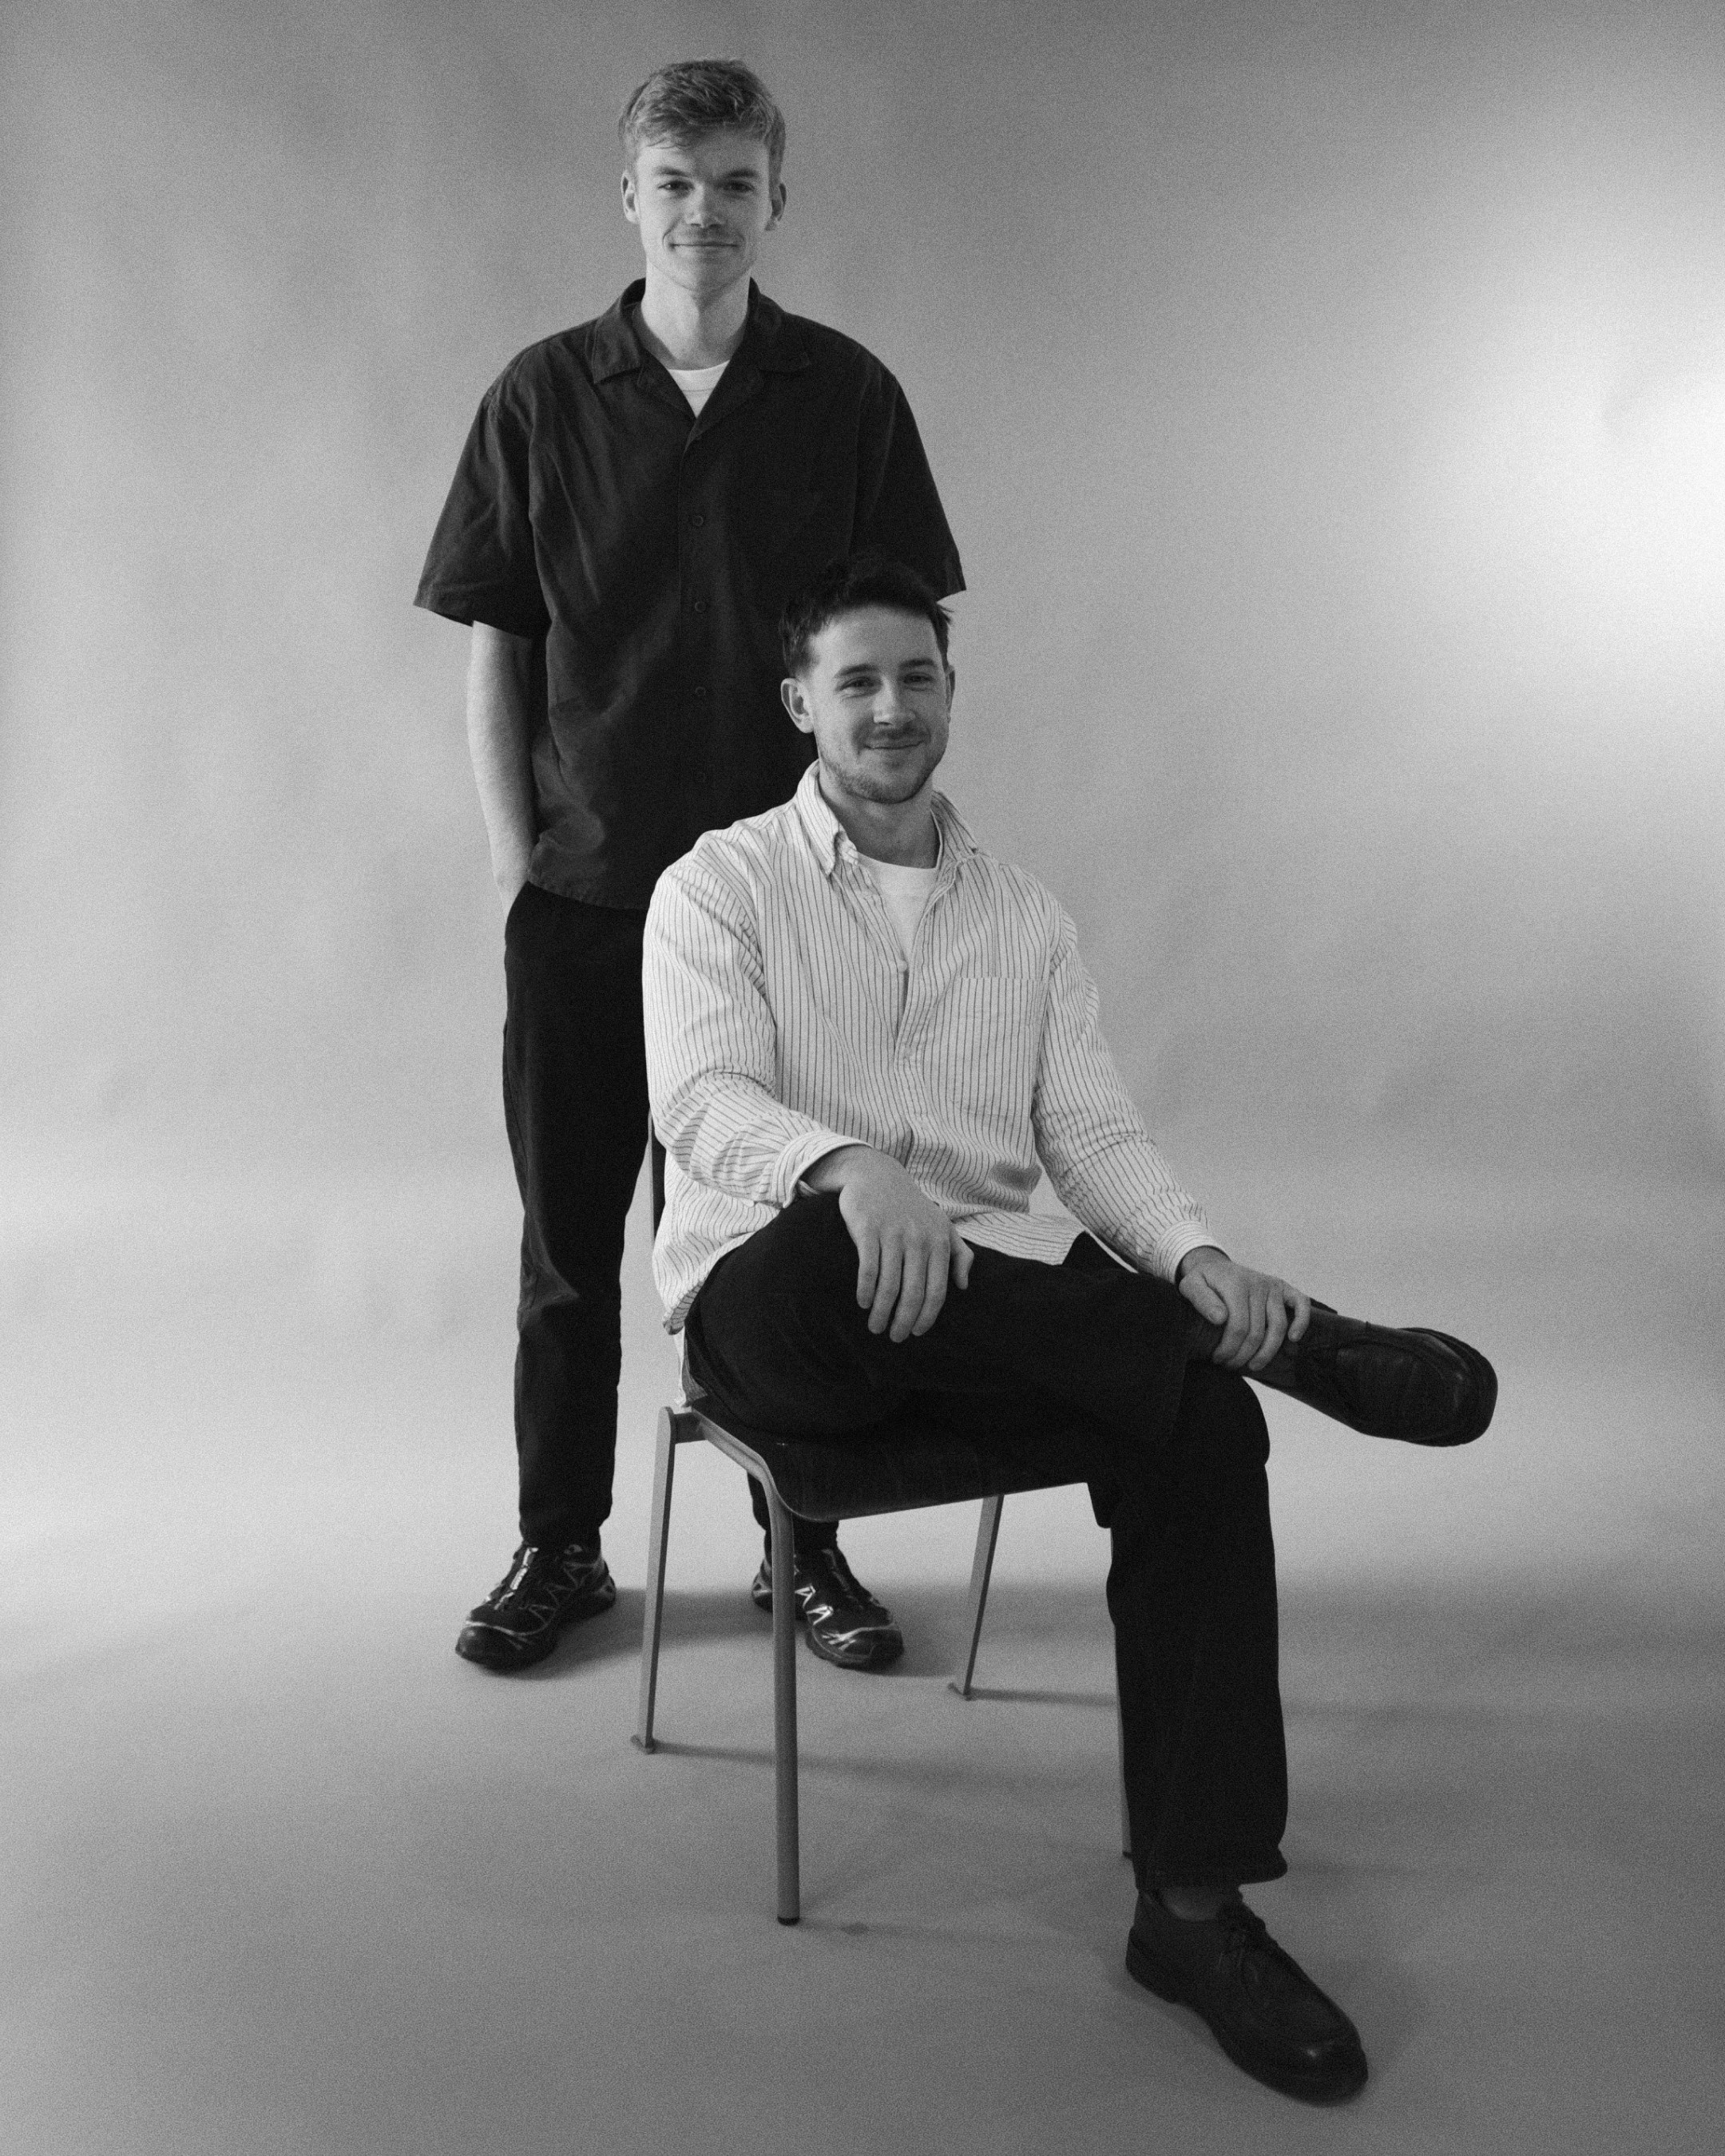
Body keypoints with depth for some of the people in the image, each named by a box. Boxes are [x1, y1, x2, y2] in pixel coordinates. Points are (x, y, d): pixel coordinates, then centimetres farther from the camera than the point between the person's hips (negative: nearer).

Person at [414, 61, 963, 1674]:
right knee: (568, 1241, 8)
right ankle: (559, 1548, 25)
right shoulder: (542, 398, 3)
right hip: (583, 889, 1)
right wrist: (513, 863, -1)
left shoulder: (845, 395, 3)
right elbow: (494, 651, 5)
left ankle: (805, 1543, 24)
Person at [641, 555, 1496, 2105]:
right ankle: (1291, 1342, -25)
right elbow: (702, 1104, -13)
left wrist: (1196, 1257, -14)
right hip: (784, 1308, -3)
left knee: (1201, 1415, -26)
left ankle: (1196, 1908, -17)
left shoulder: (1025, 917, 17)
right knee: (816, 1254, -40)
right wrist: (849, 1167, -35)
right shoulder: (722, 888, 4)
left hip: (994, 1303, 3)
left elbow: (1092, 1131, 8)